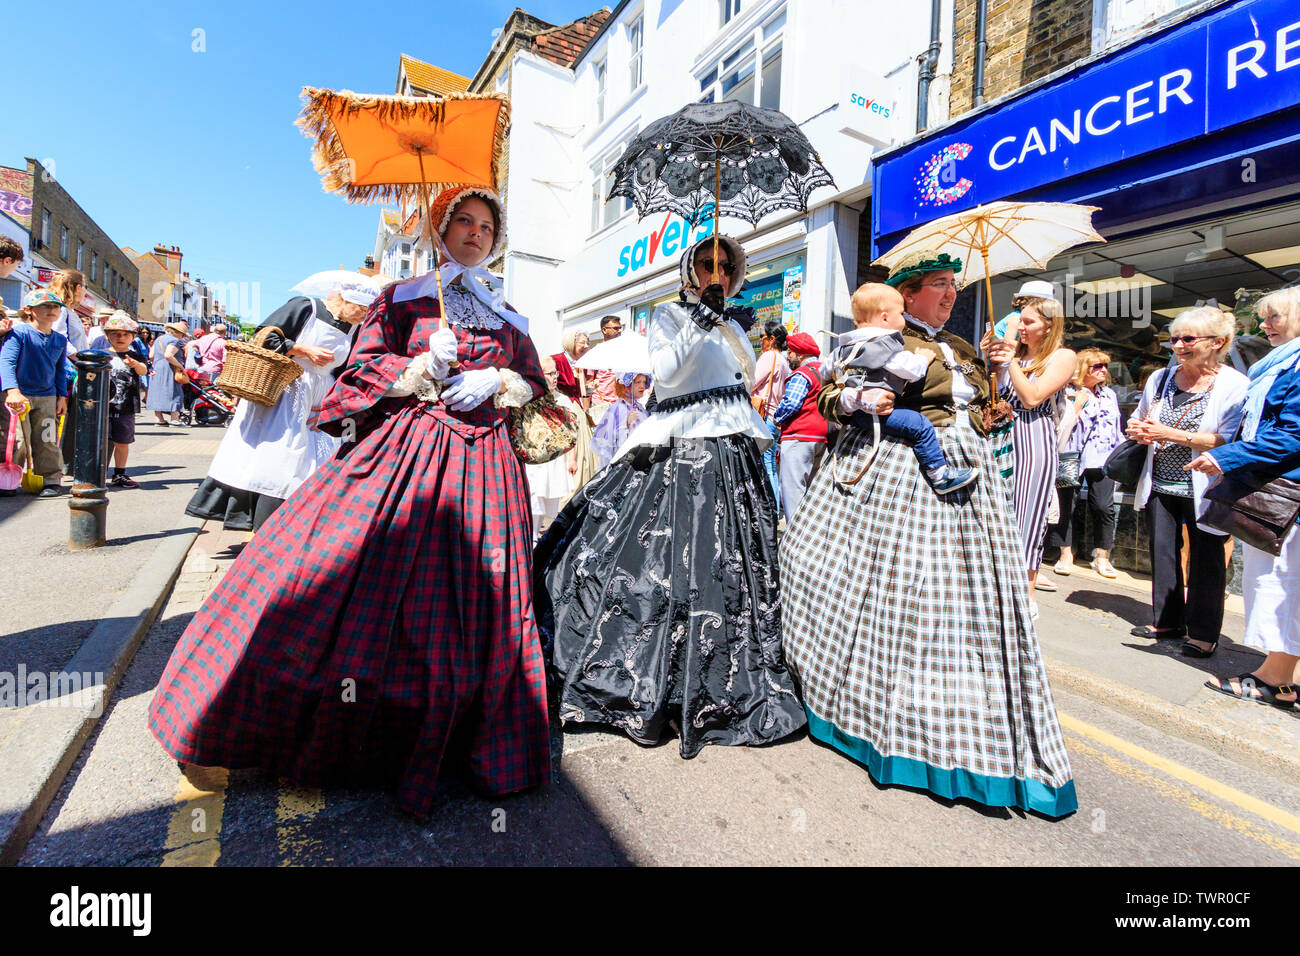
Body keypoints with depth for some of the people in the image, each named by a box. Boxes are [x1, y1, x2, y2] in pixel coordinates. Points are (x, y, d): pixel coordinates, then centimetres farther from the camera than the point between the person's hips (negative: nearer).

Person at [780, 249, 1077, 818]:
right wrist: (859, 399, -24)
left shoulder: (962, 349, 22)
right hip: (899, 469, -7)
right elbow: (829, 396, -6)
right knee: (895, 585, -6)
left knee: (970, 594, 7)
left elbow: (982, 410, 31)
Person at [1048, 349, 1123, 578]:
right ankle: (1065, 554, 11)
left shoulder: (1109, 394, 17)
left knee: (1104, 507, -2)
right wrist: (1079, 401, -16)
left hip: (1102, 459, 4)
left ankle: (1102, 556, 12)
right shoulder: (1068, 394, -2)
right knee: (1066, 505, 0)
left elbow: (1117, 428, 22)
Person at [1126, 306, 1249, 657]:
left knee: (1206, 557, 5)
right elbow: (1138, 420, 20)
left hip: (1203, 489, -4)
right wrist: (1137, 430, -3)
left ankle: (1203, 632, 18)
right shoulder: (1160, 379, 8)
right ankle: (1167, 619, 24)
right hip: (1160, 484, 5)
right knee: (1162, 551, 10)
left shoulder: (1235, 385, -7)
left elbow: (1230, 441, -17)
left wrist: (1171, 434, -21)